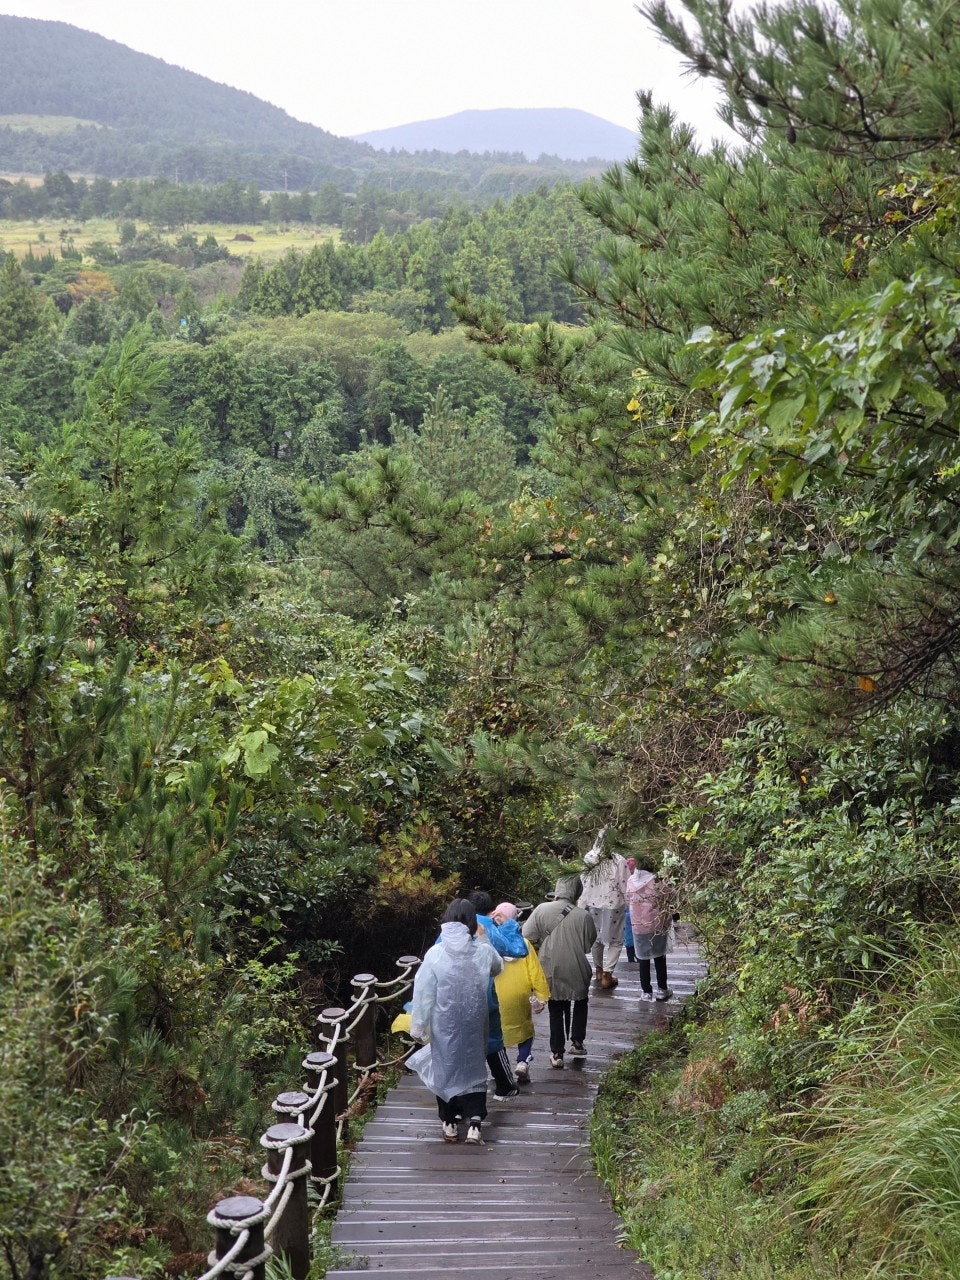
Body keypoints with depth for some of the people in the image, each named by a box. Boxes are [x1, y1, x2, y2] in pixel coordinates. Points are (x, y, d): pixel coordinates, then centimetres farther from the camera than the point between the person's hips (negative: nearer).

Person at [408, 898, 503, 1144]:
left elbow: (423, 994, -11)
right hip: (474, 1023, 1)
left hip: (444, 1024, -1)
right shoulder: (484, 951, -9)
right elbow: (498, 968, 15)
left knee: (445, 1067, 14)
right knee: (473, 1067, 13)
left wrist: (418, 1026, -1)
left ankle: (449, 1124, 22)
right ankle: (474, 1123, 0)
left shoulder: (435, 954, -15)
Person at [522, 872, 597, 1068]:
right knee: (579, 1005, 26)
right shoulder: (584, 916, -16)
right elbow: (589, 944, -5)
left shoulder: (541, 910, -14)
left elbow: (527, 937, -10)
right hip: (576, 972, -1)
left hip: (551, 971, 1)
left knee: (556, 1011, 15)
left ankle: (557, 1053, 17)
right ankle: (577, 1043, 27)